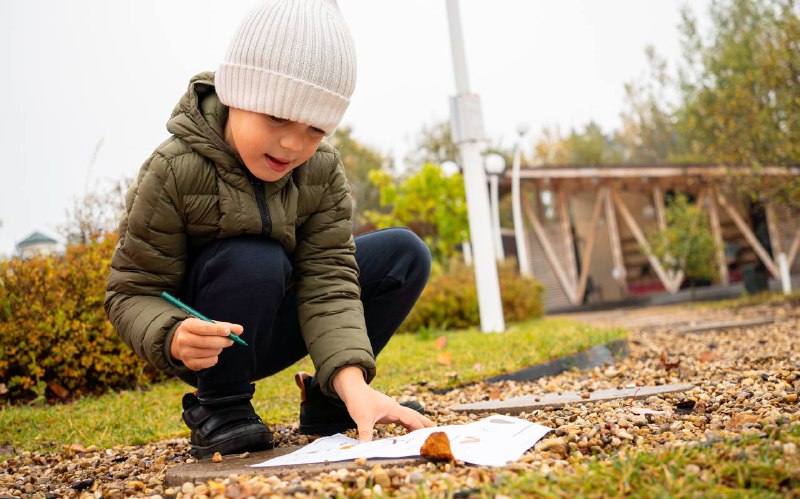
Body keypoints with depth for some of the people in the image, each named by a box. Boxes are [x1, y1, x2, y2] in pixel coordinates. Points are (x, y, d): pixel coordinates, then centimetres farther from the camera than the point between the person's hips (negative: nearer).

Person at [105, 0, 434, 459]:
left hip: (274, 328, 4)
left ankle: (329, 401, 1)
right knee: (254, 261, -37)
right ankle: (218, 407, -12)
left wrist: (351, 379, -35)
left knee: (404, 253, -9)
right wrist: (175, 337, -43)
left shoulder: (322, 169, -13)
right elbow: (133, 291, -20)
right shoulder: (174, 171, -25)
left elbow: (328, 280, -20)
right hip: (206, 340, -4)